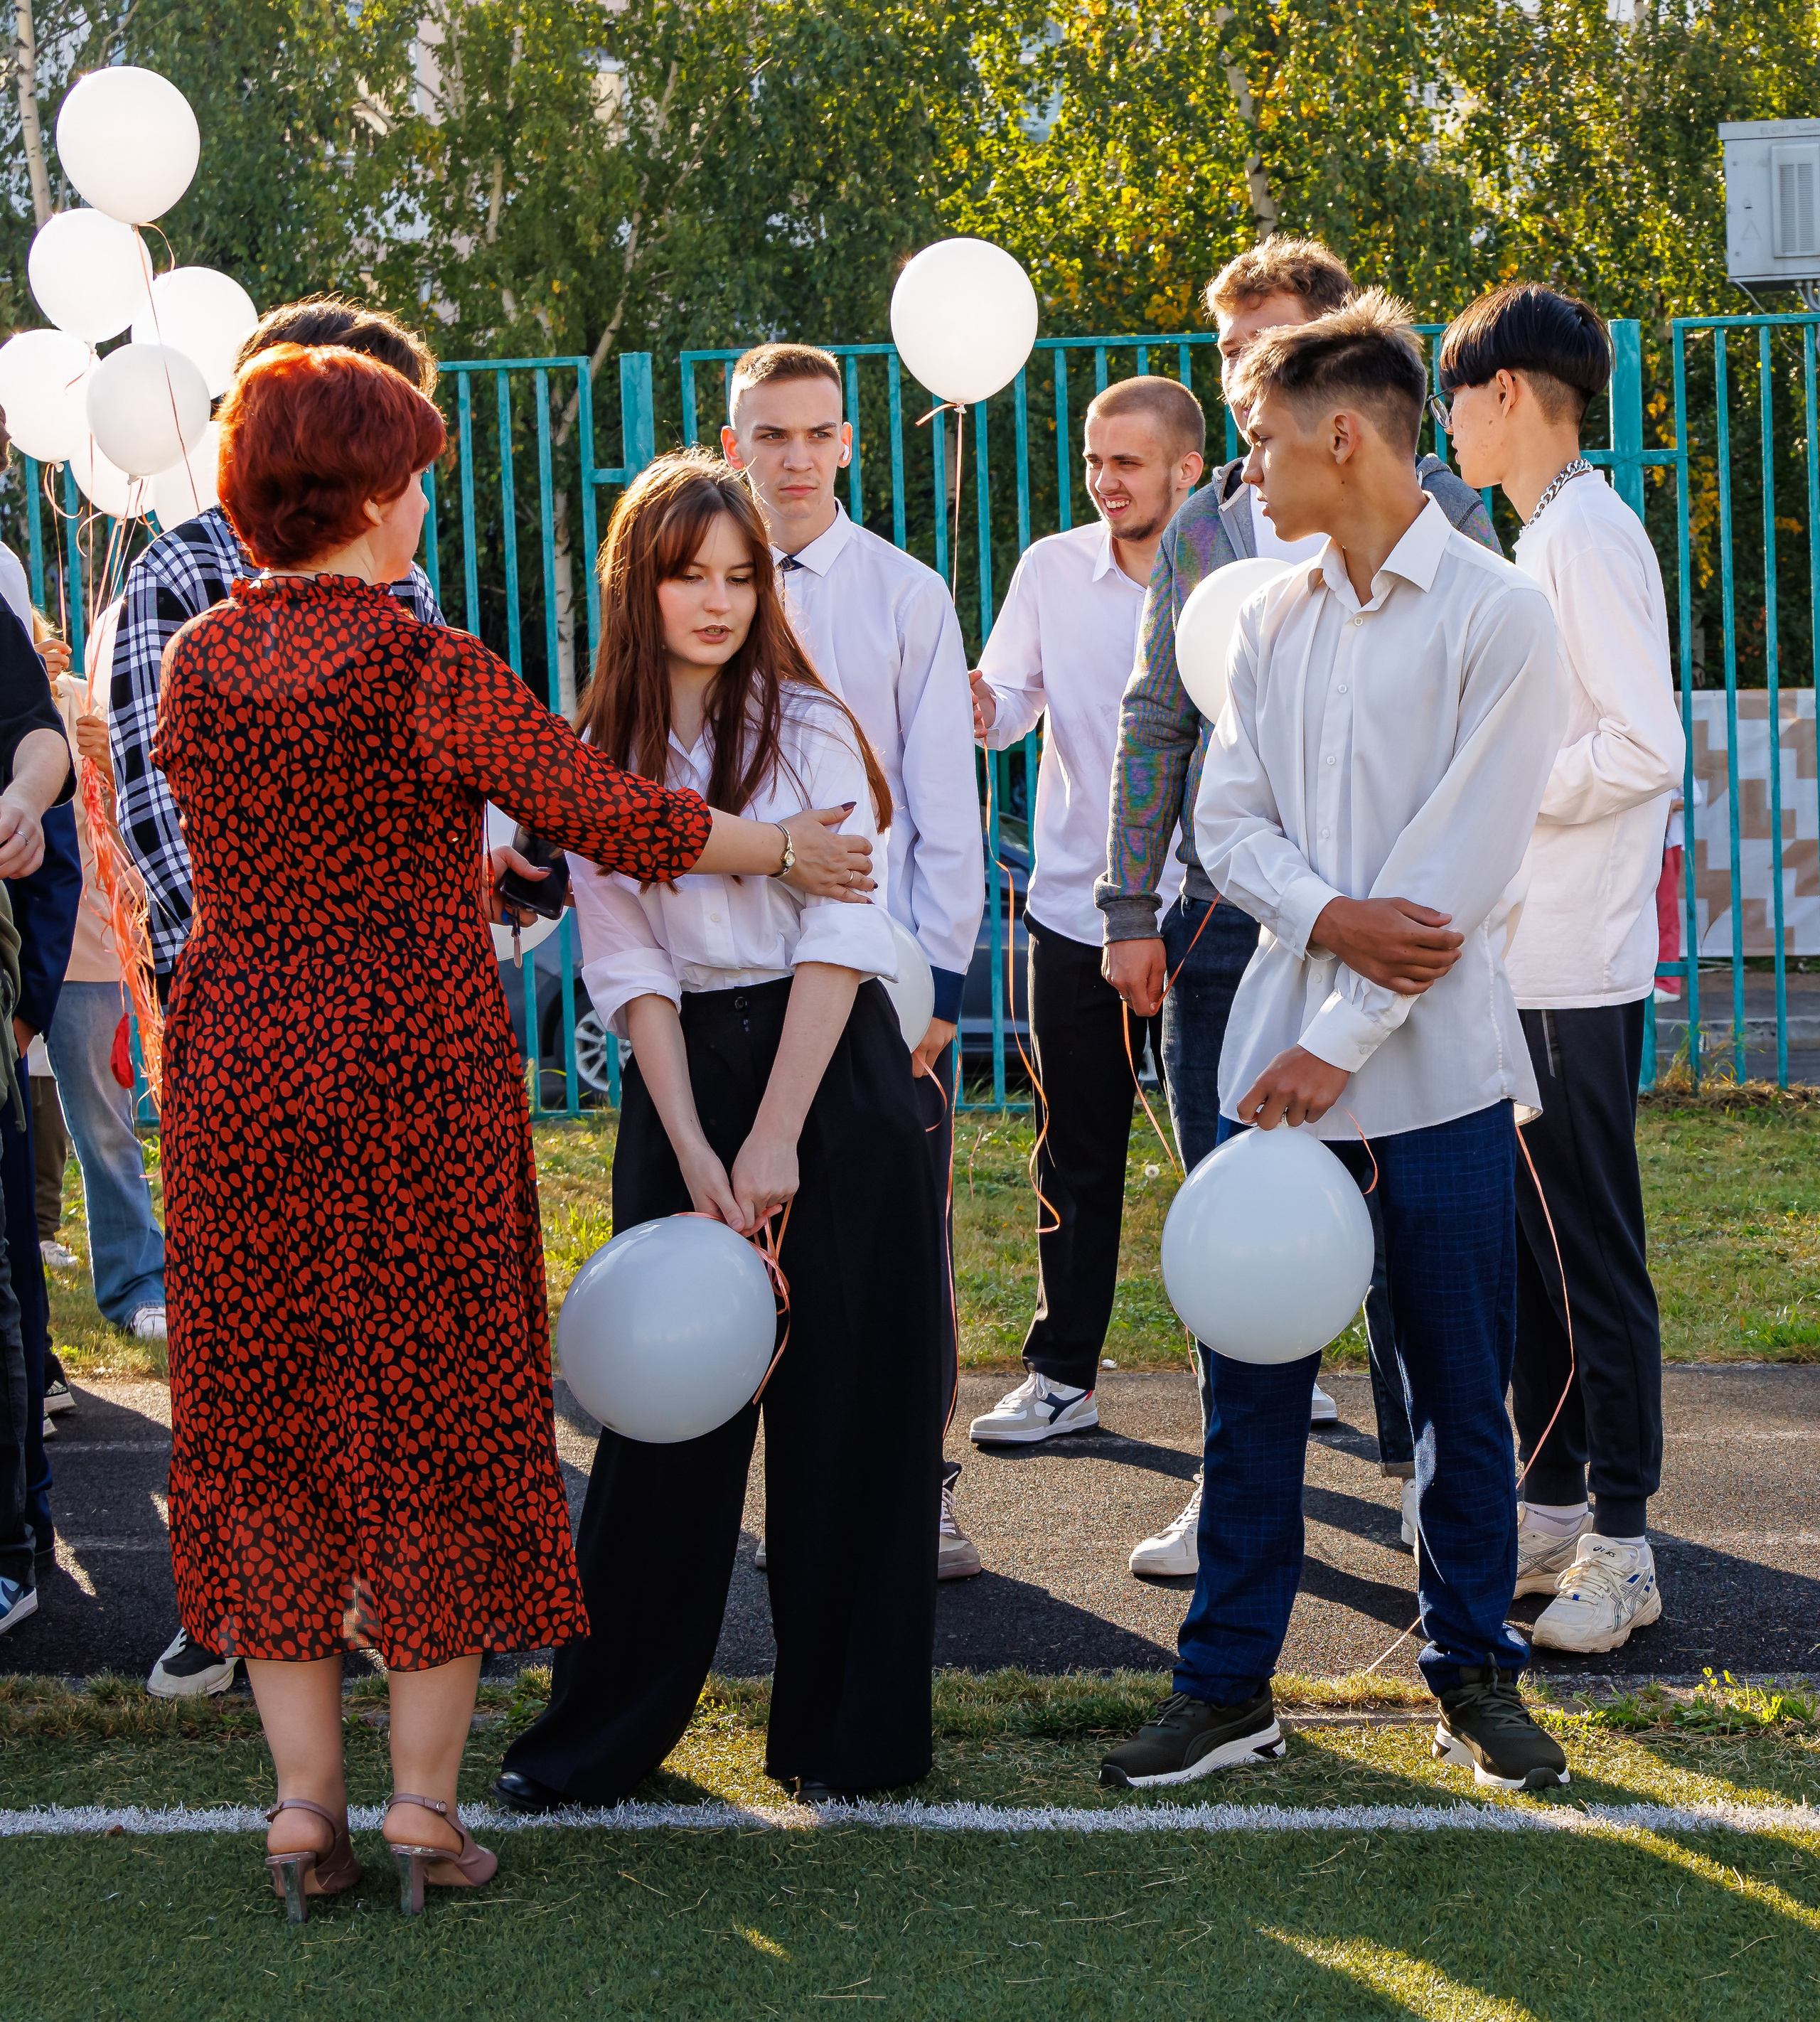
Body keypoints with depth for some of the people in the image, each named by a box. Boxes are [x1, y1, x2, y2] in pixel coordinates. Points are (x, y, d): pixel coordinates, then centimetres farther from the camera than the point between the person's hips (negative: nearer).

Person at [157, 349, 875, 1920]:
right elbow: (617, 818, -8)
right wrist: (786, 847, 8)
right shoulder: (426, 669, -13)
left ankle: (304, 1804, 13)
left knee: (266, 1420, 11)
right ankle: (425, 1805, 9)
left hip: (237, 1068, 5)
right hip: (415, 1069, -4)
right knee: (431, 1416, 6)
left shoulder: (195, 663, 3)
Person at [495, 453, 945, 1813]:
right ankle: (604, 1735, 13)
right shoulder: (600, 758, 6)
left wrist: (776, 1140, -14)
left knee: (842, 1405, 2)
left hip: (832, 1074, -2)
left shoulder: (812, 729, -1)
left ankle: (844, 1728, 13)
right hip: (679, 1085, 2)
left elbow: (840, 939, -8)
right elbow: (628, 964, 1)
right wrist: (697, 1157, -8)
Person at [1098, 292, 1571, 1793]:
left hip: (1437, 1066, -4)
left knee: (1462, 1389, 6)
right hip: (1284, 1050, 4)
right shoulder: (1273, 620, 10)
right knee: (1252, 1374, 5)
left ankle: (1477, 1676, 21)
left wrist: (1339, 1044, -13)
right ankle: (1229, 1685, 14)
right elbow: (1229, 817, 9)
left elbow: (1464, 867, -12)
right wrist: (1330, 917, -12)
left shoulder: (1497, 616, -8)